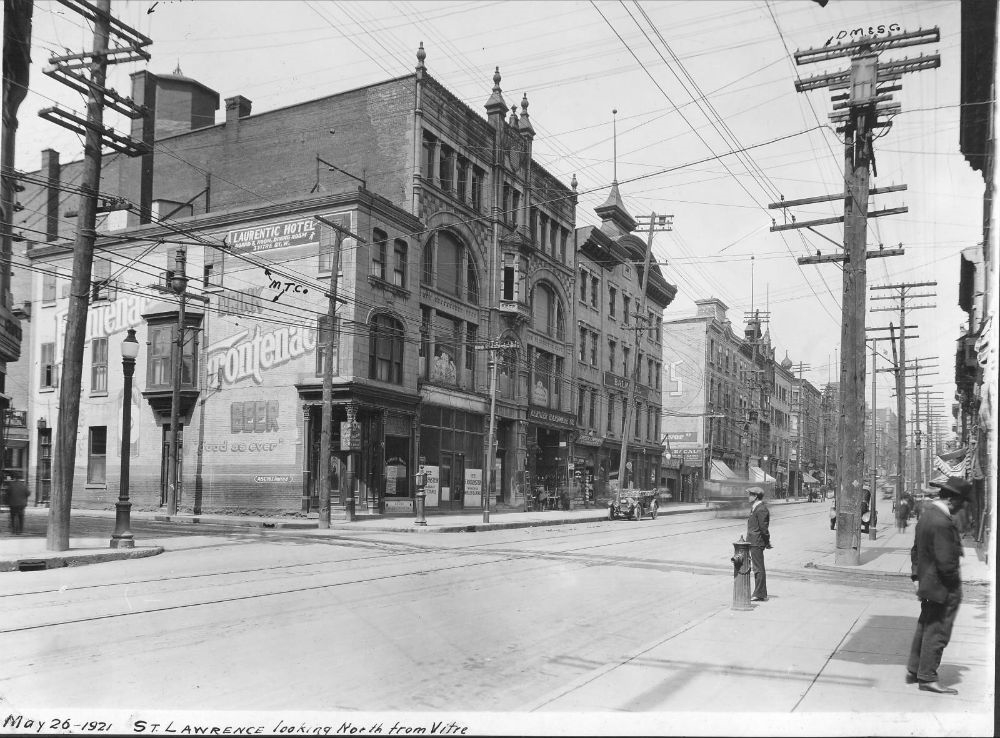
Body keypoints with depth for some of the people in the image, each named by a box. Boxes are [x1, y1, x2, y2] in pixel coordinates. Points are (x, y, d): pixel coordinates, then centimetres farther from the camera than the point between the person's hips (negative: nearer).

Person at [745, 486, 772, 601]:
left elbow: (764, 527, -18)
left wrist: (767, 542, -12)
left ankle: (760, 595, -2)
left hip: (757, 543, -11)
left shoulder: (761, 509, -17)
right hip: (753, 543, 11)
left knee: (758, 569, -6)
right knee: (757, 569, 14)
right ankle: (759, 593, 21)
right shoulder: (755, 508, 16)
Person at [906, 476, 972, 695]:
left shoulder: (926, 515, 6)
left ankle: (914, 670, 28)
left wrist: (916, 574, 15)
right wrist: (955, 579, -10)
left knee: (925, 627, 20)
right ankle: (927, 678, 11)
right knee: (937, 632, 2)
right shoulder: (943, 523, -25)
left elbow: (916, 549, 14)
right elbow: (946, 561, -25)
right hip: (942, 587, -10)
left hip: (927, 585, 10)